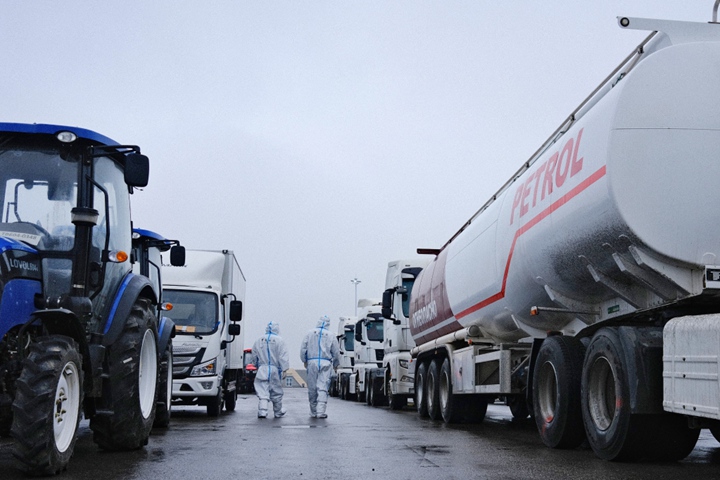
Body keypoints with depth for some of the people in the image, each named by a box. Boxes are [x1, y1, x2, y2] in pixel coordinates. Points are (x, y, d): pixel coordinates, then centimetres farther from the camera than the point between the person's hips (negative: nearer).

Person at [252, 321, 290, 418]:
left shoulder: (258, 341, 9)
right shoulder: (279, 340, -4)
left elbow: (254, 356, 15)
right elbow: (283, 356, -9)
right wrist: (284, 370, -8)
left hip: (262, 370, 2)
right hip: (275, 370, -2)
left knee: (262, 392, -3)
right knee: (276, 392, 11)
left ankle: (262, 411, -18)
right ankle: (278, 412, 23)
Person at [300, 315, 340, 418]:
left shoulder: (310, 333, 7)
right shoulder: (331, 335, 4)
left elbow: (303, 349, 7)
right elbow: (336, 352, 7)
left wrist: (304, 361, 19)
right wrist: (336, 364, 21)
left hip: (312, 362, 1)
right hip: (326, 363, -1)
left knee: (312, 389, 8)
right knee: (323, 388, -5)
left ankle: (314, 412, 15)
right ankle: (321, 411, -14)